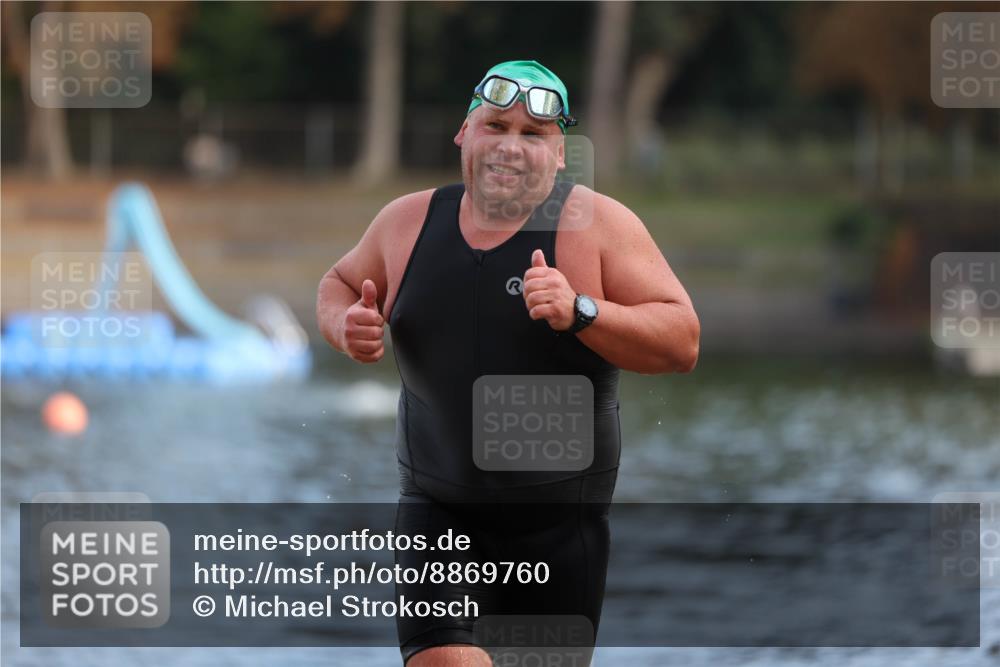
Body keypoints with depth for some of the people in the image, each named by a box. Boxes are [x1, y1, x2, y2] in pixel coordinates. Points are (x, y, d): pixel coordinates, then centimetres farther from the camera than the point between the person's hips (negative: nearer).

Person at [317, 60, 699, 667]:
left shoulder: (597, 224, -8)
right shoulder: (408, 221, 2)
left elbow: (682, 342, -13)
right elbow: (340, 284, 21)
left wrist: (580, 313, -28)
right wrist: (347, 326, -3)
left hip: (561, 519, -1)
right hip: (439, 507, 1)